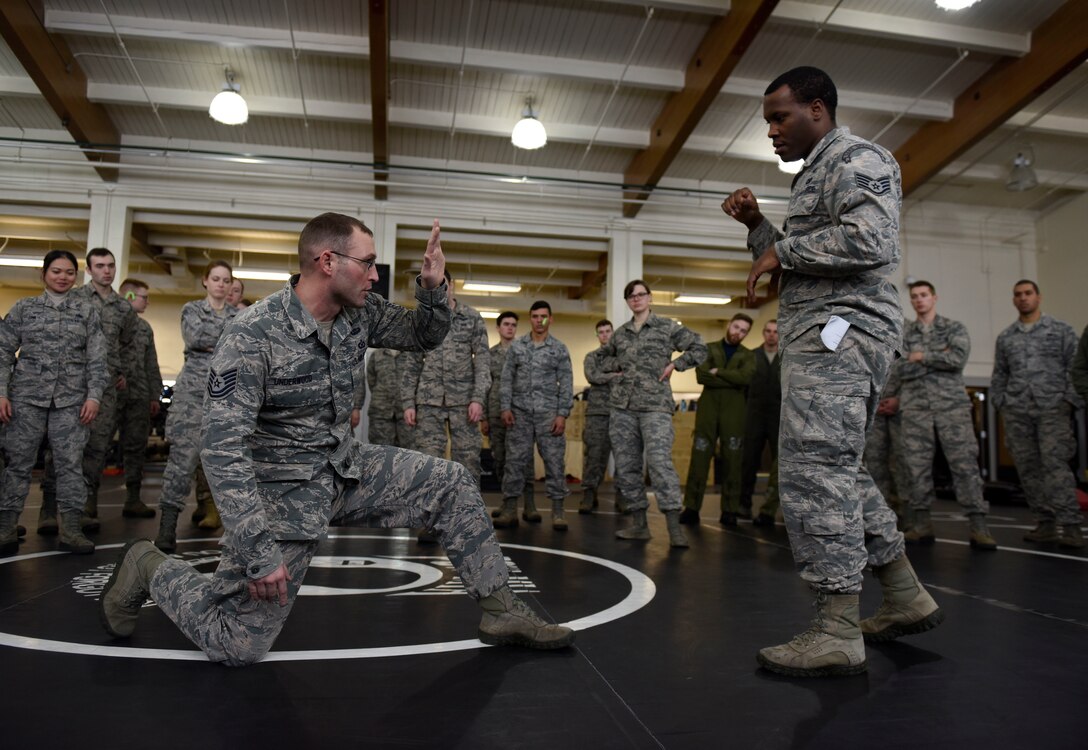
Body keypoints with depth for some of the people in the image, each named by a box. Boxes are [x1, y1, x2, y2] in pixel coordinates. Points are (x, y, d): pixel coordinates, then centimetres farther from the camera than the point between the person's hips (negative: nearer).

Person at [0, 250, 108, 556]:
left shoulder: (87, 311, 9)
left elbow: (97, 359, 6)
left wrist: (94, 395, -4)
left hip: (71, 399, 0)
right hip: (27, 396, 0)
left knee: (70, 462, -2)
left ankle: (70, 528, 2)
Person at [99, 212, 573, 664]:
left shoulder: (361, 313, -4)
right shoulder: (253, 334, -23)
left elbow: (424, 337, 10)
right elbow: (223, 449, -26)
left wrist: (433, 289, -12)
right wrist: (259, 550, -29)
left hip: (348, 468, 6)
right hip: (284, 490, -6)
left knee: (451, 484, -2)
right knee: (237, 646, -1)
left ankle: (502, 611, 9)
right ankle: (151, 569, 24)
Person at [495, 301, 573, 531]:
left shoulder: (559, 349, 4)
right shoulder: (516, 346, 9)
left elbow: (566, 384, 1)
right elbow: (506, 379, 7)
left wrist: (563, 414, -8)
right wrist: (505, 407, -4)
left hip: (548, 413, -1)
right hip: (520, 412, 1)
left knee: (554, 460, -3)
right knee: (515, 460, 1)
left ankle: (557, 511, 3)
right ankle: (510, 509, 7)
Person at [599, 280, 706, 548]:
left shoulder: (667, 327, 3)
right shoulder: (620, 333, 15)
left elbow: (699, 348, 4)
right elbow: (605, 358, 30)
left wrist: (674, 365, -3)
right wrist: (619, 366, 10)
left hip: (655, 405, -5)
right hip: (622, 406, 5)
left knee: (660, 461, -17)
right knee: (626, 465, 4)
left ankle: (674, 526, -15)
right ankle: (639, 523, 13)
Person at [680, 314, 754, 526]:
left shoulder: (748, 356, 11)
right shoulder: (709, 348, 11)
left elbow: (745, 377, -11)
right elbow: (701, 375, -7)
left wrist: (718, 372, -8)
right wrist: (732, 380, -9)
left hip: (734, 413, 1)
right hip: (708, 409, 0)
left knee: (732, 461, 2)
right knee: (699, 458, -2)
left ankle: (729, 511, 8)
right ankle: (691, 508, 2)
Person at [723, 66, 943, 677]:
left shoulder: (856, 158, -4)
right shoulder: (817, 175, 27)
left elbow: (871, 240, -21)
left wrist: (783, 249, -11)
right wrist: (758, 226, 15)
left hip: (840, 333, -11)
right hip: (824, 336, 11)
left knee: (814, 473, -14)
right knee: (839, 472, 14)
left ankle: (838, 634, -8)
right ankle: (908, 598, 24)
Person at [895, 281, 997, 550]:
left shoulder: (954, 328, 8)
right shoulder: (903, 335, 11)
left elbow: (958, 359, -11)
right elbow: (901, 370, -3)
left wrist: (922, 357, -5)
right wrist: (939, 358, -7)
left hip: (952, 405, -2)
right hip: (915, 409, 2)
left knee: (965, 464, -6)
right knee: (917, 466, 1)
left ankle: (978, 527, -5)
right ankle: (921, 525, 8)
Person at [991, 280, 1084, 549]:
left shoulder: (1062, 331, 9)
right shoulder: (1005, 337, 17)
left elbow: (1074, 368, 4)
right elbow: (999, 375, 18)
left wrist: (1072, 402, -5)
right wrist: (1000, 403, 8)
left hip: (1053, 408, -3)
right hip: (1017, 411, 4)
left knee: (1056, 464, -14)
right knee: (1028, 468, 2)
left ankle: (1070, 526, -13)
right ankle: (1045, 524, 8)